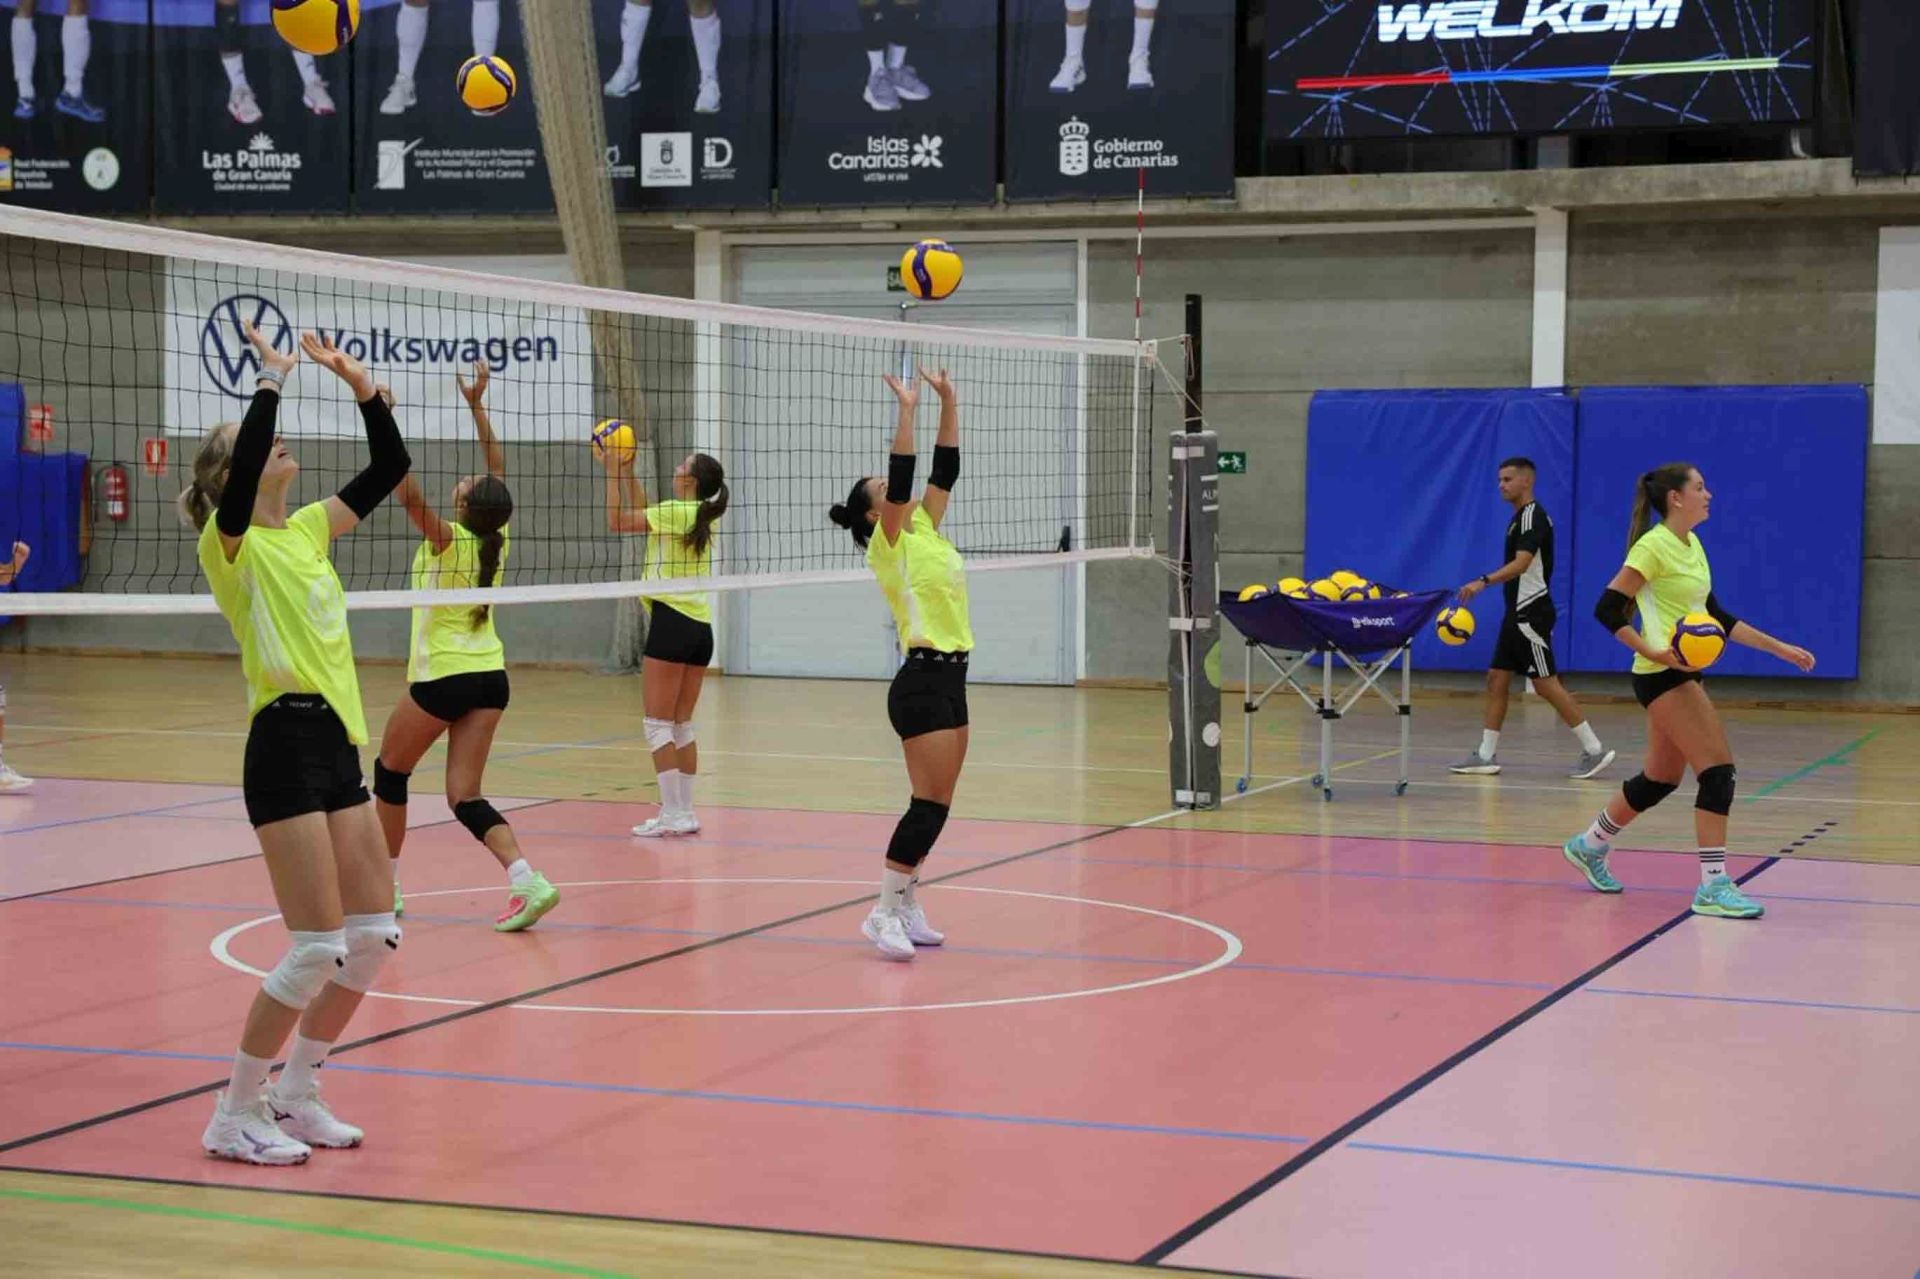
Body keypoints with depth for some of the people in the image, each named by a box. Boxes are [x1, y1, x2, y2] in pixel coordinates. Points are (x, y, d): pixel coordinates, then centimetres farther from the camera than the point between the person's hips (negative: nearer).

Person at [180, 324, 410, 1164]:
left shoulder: (308, 529, 15)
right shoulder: (231, 543, -7)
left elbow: (389, 467, 17)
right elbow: (244, 461, -27)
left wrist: (356, 380, 9)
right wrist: (273, 380, -19)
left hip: (338, 745, 8)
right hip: (287, 742, -8)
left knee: (375, 933, 9)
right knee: (319, 946, -10)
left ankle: (294, 1095, 22)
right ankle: (235, 1114, 4)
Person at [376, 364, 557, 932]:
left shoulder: (448, 540, -14)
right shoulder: (497, 540, 1)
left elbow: (409, 493, -27)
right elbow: (498, 470, 14)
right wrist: (477, 407, 16)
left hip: (443, 678, -6)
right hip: (490, 677, 6)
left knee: (390, 772, 17)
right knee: (465, 797, 3)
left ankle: (385, 885, 22)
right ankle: (528, 882, -18)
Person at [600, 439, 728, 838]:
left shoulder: (676, 511, -11)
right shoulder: (703, 517, 13)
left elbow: (616, 521, -7)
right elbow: (644, 513, 26)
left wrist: (612, 472, 0)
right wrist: (626, 472, 25)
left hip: (672, 622, -8)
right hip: (700, 626, 8)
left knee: (659, 725, -4)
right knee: (681, 726, 12)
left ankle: (673, 815, -7)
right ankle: (685, 813, 12)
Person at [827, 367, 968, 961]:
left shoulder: (926, 531, 14)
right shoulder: (889, 545, -7)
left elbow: (945, 469, 13)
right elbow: (902, 477, -19)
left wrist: (950, 403, 9)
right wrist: (906, 411, -21)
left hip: (950, 678, 8)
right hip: (923, 681, -8)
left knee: (936, 804, 9)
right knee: (931, 803, -11)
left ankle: (907, 904, 16)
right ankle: (885, 912, -6)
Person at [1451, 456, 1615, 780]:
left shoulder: (1532, 516, -14)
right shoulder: (1520, 517, 16)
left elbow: (1521, 563, -27)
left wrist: (1484, 582, -37)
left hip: (1531, 613, -10)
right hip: (1518, 613, 10)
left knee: (1546, 683, -8)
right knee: (1497, 679, 8)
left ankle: (1593, 750, -3)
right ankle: (1486, 755, 10)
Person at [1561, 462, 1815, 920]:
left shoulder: (1693, 547, 13)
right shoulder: (1653, 546, -13)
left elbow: (1718, 617, 18)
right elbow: (1608, 610, -16)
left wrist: (1779, 648, 14)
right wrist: (1655, 653, -25)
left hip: (1685, 675, 9)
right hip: (1663, 676, -9)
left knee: (1660, 779, 16)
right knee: (1718, 770, -14)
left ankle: (1589, 846, 34)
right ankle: (1713, 886, -12)